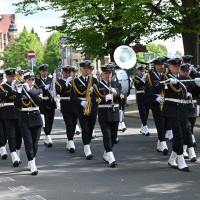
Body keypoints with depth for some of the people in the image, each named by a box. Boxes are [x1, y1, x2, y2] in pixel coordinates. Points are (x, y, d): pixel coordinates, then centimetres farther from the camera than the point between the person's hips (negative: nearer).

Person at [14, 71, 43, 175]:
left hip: (36, 118, 2)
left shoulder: (38, 91, 7)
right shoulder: (20, 91, 3)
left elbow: (38, 100, -14)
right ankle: (32, 166, -13)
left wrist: (28, 90, -21)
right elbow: (17, 105, -8)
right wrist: (19, 93, -18)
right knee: (28, 142, -9)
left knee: (35, 142, 6)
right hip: (24, 119, -2)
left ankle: (31, 161, 26)